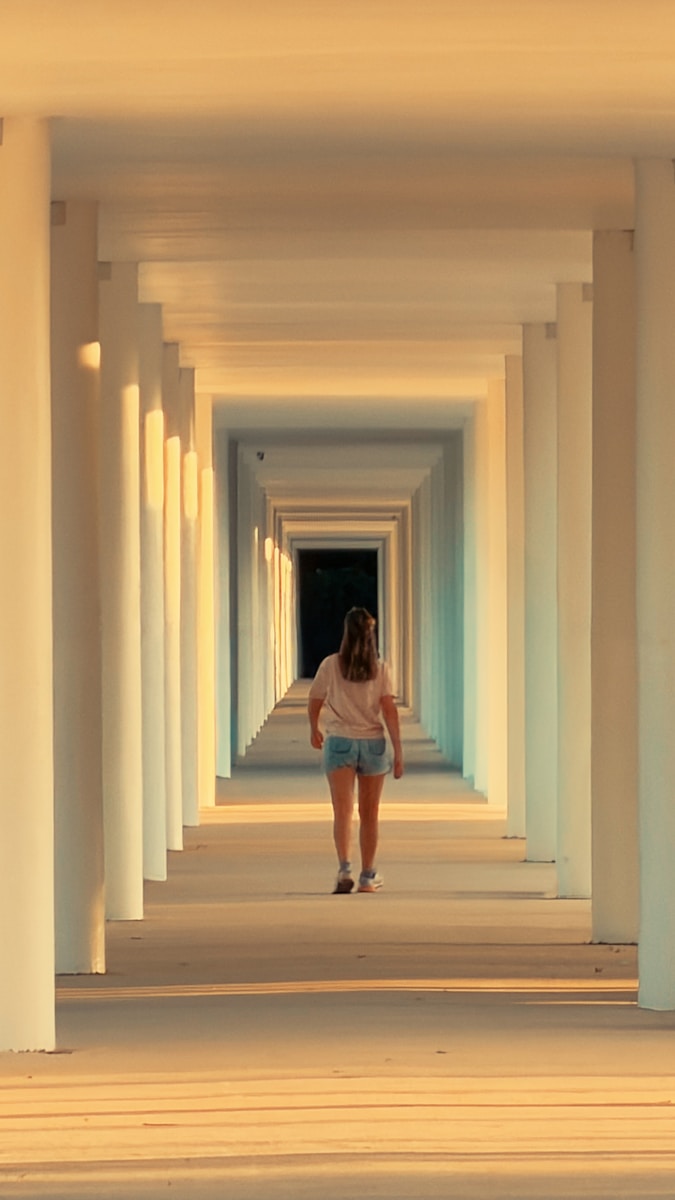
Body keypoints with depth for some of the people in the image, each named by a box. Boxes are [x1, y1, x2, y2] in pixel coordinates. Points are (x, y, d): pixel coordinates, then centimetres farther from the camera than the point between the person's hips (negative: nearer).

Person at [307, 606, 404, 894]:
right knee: (369, 814, 14)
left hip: (339, 743, -1)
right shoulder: (380, 669, -2)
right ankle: (368, 876, 22)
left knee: (343, 810, -8)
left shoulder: (331, 665, -3)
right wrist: (398, 752, -4)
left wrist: (314, 730, 28)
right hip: (373, 743, 2)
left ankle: (344, 869, -28)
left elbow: (315, 702, 9)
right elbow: (390, 711, -6)